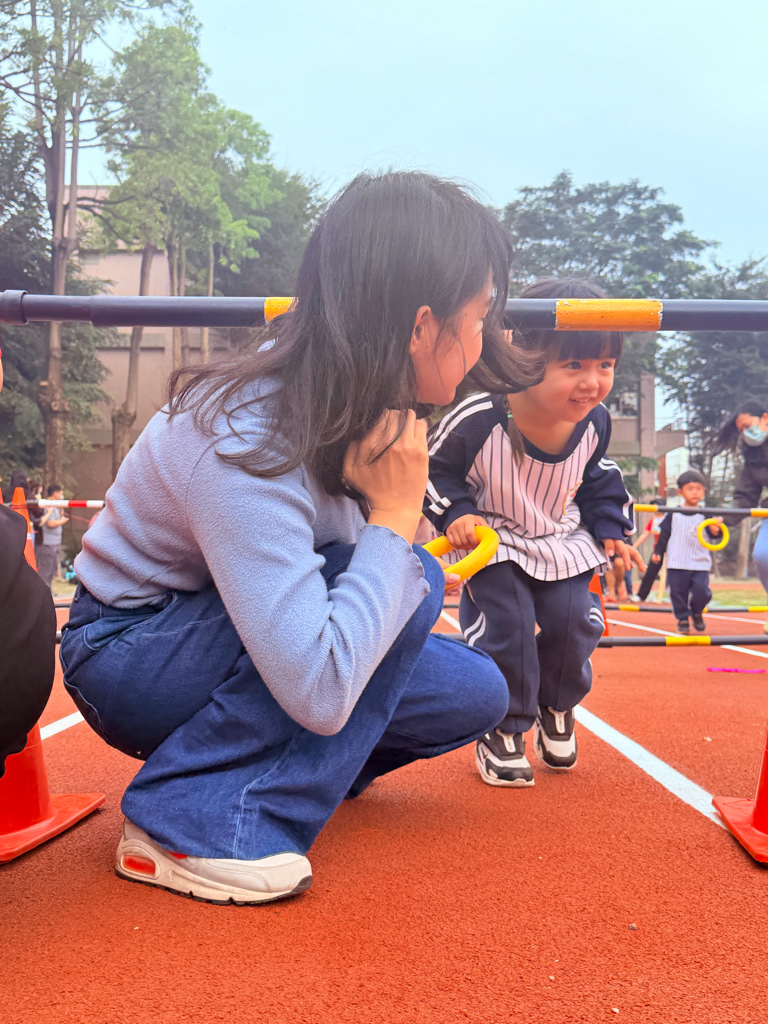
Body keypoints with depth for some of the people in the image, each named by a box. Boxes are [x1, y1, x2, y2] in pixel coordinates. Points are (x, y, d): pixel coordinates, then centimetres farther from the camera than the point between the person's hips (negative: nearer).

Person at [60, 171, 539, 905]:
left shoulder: (341, 395, -9)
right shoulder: (243, 444, -34)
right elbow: (321, 691, -39)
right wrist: (396, 516, -32)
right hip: (126, 658, -7)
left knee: (472, 694, -4)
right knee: (410, 585, -28)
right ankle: (188, 820, -20)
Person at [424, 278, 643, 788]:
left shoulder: (595, 421, -11)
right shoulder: (478, 419, -29)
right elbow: (436, 466, -11)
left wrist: (610, 530, 4)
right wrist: (455, 514, -23)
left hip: (564, 542, 4)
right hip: (494, 542, -4)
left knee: (575, 624, -1)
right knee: (504, 628, -13)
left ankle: (556, 707, 30)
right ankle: (502, 731, 10)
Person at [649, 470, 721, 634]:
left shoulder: (704, 515, 3)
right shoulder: (673, 514, 4)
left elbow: (712, 534, -8)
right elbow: (663, 534, 10)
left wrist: (715, 530, -30)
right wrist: (658, 552, 6)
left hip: (700, 564, 0)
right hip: (677, 564, 0)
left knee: (702, 592, -9)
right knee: (678, 593, 0)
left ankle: (697, 613, 21)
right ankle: (683, 619, 19)